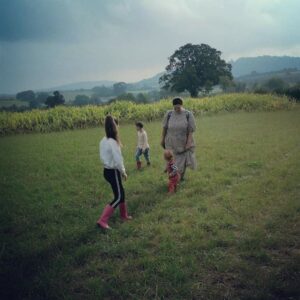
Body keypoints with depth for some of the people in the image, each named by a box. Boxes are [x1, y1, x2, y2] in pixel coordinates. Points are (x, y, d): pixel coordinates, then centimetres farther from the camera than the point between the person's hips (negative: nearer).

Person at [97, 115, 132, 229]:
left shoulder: (103, 141, 3)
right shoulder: (113, 142, -23)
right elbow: (118, 160, -22)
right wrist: (123, 172, -7)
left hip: (107, 170, 9)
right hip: (113, 172, -9)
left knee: (121, 193, 21)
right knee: (118, 197, 0)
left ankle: (124, 215, 36)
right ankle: (102, 220, -4)